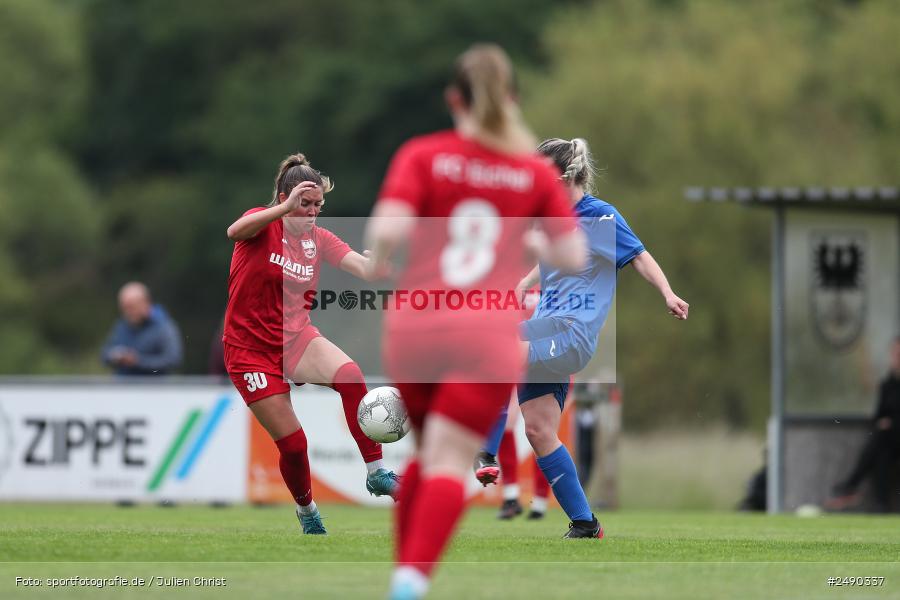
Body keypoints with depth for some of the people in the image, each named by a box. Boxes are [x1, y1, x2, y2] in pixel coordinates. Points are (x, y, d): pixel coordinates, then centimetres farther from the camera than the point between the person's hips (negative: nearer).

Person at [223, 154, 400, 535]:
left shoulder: (319, 239, 3)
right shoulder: (263, 224, -10)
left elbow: (365, 268, -9)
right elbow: (235, 232, -35)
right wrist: (286, 207, -48)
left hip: (296, 338, 4)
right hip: (251, 349, -4)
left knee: (350, 376, -29)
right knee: (292, 443, -5)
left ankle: (376, 473, -24)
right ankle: (306, 510, 24)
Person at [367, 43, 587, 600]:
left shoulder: (421, 156, 1)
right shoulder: (536, 173, 5)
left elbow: (389, 228, -12)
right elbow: (573, 255, 6)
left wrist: (376, 260, 9)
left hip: (413, 327, 2)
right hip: (489, 336, -1)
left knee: (429, 454, 22)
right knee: (450, 464, -9)